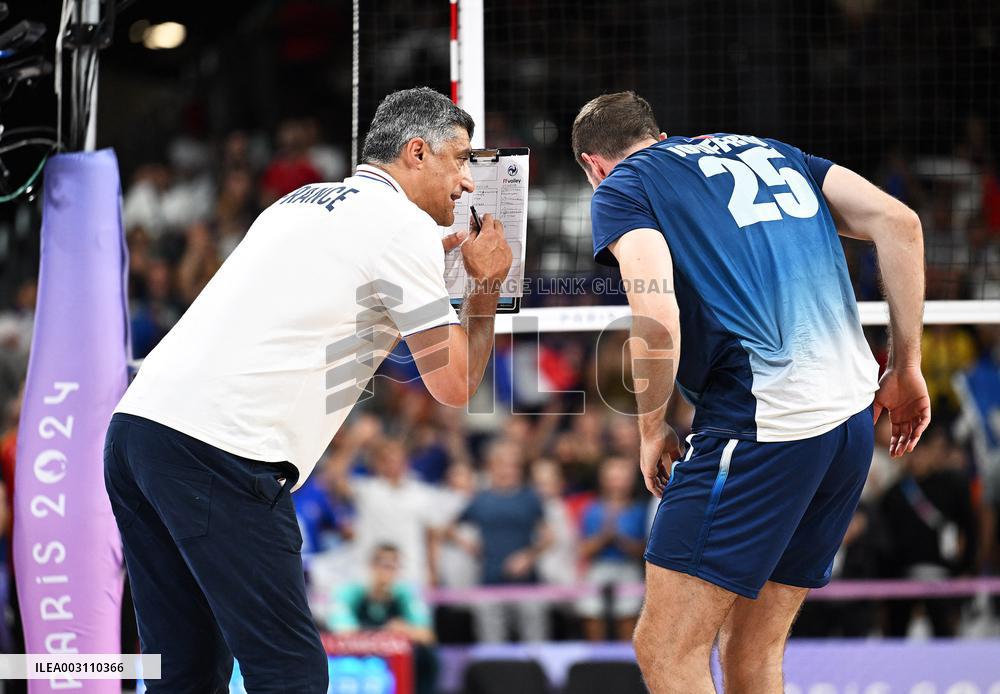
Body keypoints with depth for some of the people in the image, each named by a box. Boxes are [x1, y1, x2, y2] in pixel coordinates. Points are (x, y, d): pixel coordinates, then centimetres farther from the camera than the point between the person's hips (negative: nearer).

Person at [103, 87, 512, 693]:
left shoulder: (307, 201, 25)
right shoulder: (403, 224, -1)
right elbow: (455, 385, 0)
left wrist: (443, 248, 40)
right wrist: (487, 284, 13)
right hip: (220, 450, -9)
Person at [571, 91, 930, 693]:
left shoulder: (620, 188, 4)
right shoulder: (769, 151, 23)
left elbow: (658, 324, -13)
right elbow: (898, 222, 12)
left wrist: (651, 429, 3)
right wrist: (906, 366, 16)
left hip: (763, 424, -7)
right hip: (853, 414, 7)